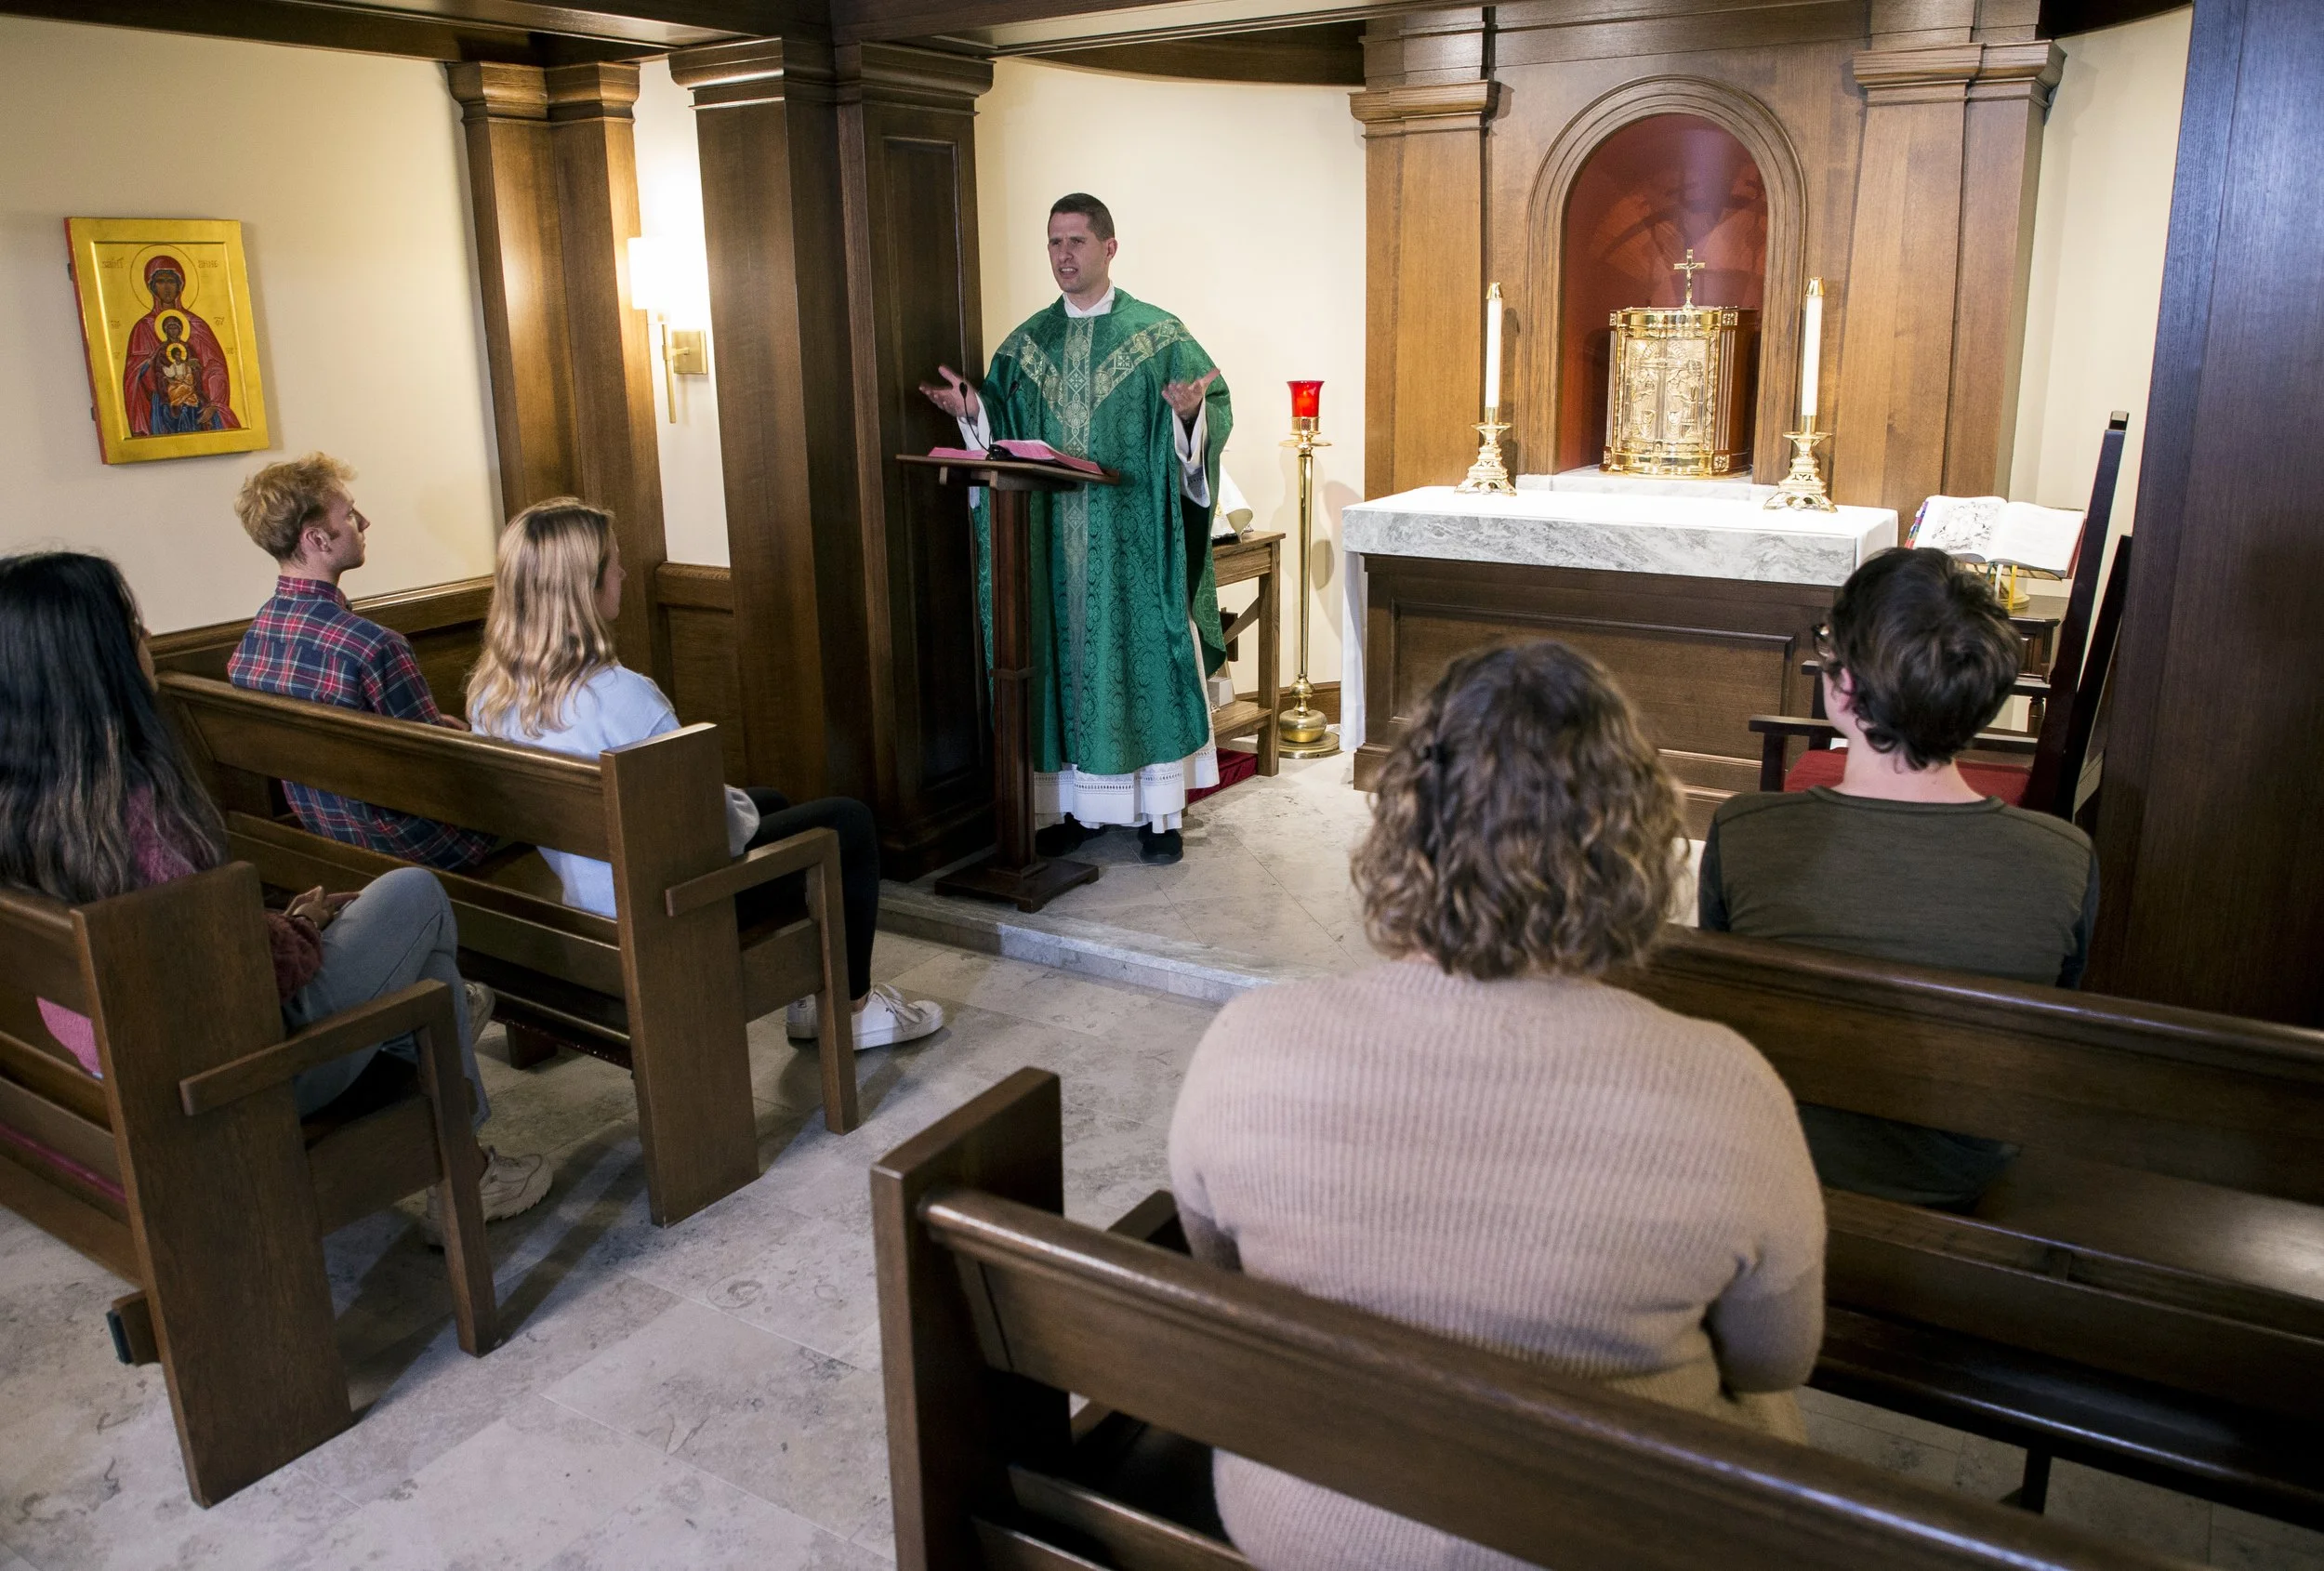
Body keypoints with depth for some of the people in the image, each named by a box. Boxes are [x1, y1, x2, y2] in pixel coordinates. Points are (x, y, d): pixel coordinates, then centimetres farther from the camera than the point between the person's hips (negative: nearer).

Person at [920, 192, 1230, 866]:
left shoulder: (1160, 335, 0)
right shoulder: (1025, 343, 11)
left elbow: (1215, 413, -5)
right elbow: (1003, 434, 13)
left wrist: (1188, 411, -25)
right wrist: (973, 409, -6)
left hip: (1134, 535, -3)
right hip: (1053, 538, 3)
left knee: (1145, 657, 1)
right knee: (1064, 659, 7)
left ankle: (1159, 810, 10)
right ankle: (1073, 804, 17)